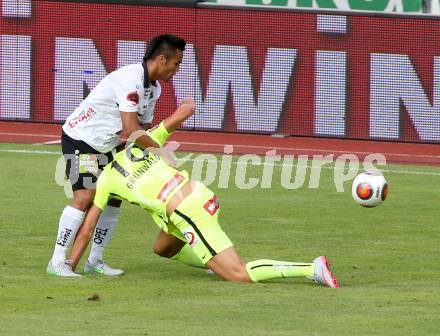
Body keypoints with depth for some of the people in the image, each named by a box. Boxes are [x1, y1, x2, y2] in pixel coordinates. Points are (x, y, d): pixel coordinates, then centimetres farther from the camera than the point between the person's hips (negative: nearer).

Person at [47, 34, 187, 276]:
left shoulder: (153, 88, 5)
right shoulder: (130, 79, -27)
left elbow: (145, 126, 11)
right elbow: (130, 129, -32)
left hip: (102, 146, 10)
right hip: (80, 138, -10)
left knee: (113, 197, 8)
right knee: (85, 196, -20)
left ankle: (95, 261, 15)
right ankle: (57, 262, -17)